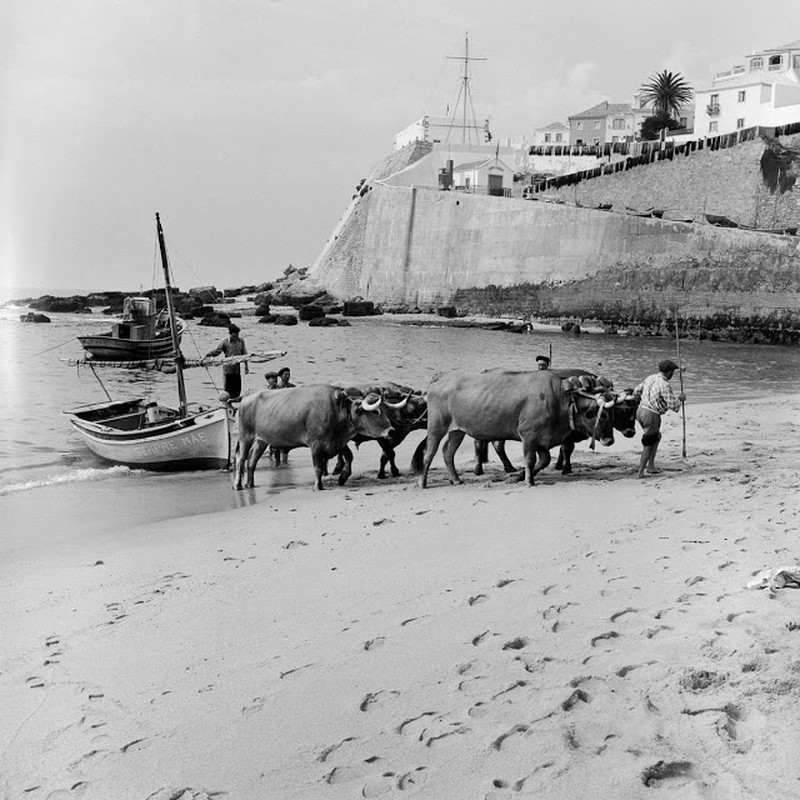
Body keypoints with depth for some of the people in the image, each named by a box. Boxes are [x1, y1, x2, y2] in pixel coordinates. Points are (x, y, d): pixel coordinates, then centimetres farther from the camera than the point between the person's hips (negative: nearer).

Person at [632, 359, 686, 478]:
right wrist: (680, 399, 3)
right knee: (649, 444, 2)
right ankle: (641, 471, 4)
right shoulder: (664, 385, -17)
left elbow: (636, 392, 17)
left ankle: (651, 465, 25)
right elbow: (673, 405, -17)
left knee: (656, 437, 24)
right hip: (651, 415, -9)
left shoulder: (650, 378, 7)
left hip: (640, 410, 9)